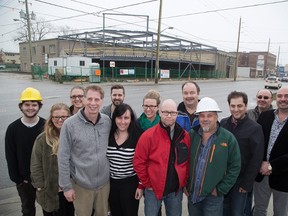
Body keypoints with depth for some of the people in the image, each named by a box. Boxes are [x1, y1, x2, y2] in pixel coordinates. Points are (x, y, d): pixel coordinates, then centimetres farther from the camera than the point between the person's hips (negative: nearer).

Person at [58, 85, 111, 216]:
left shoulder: (107, 121, -6)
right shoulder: (70, 124, -17)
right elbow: (63, 157, -12)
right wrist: (66, 186, -9)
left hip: (104, 182, 3)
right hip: (81, 184, -3)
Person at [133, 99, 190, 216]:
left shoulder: (185, 136, -4)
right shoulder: (148, 135, -15)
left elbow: (188, 161, 5)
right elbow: (139, 162, -11)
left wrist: (184, 182, 3)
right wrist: (147, 184, -7)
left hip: (176, 190, 3)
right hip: (154, 189, -2)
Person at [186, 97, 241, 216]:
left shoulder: (228, 138, -9)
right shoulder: (191, 135, -2)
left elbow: (235, 167, -6)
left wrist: (221, 189, -7)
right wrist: (185, 185, 2)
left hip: (213, 195, -3)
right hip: (191, 193, 3)